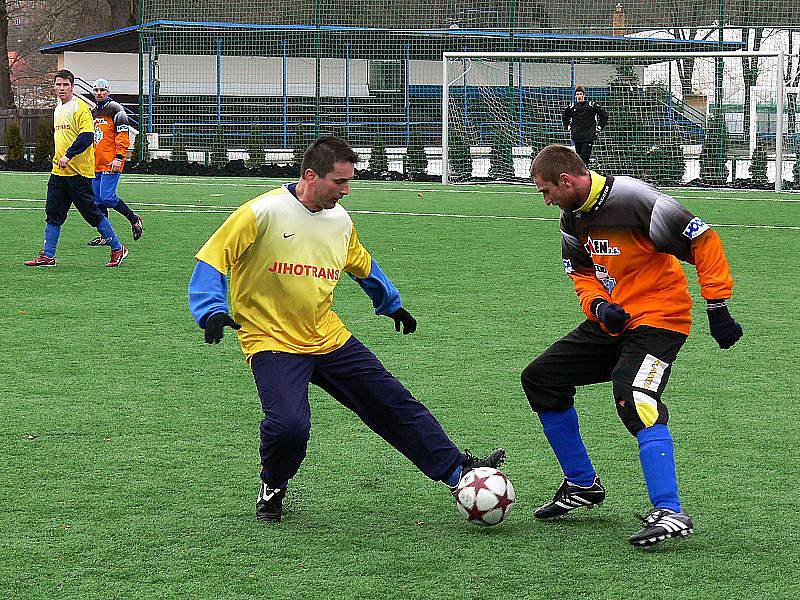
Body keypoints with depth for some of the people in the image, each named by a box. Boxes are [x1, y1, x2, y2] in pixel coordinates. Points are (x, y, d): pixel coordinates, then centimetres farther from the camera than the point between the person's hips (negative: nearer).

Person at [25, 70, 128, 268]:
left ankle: (117, 249, 8)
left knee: (91, 212, -3)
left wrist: (68, 155, -27)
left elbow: (87, 136, -22)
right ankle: (47, 256, 7)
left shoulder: (80, 107, -11)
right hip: (59, 171, 8)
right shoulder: (59, 109, 17)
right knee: (53, 213, 4)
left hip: (78, 172, -8)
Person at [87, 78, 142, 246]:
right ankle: (105, 236, 11)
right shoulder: (93, 112, 18)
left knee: (107, 197, -14)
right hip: (96, 163, 8)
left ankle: (134, 219, 5)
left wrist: (118, 157, -18)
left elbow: (123, 136, -11)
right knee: (98, 200, 6)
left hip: (111, 163, -8)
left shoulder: (115, 109, -6)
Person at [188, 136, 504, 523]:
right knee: (289, 425, -26)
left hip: (329, 338, 6)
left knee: (393, 403, 5)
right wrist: (213, 311, -28)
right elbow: (212, 260, -14)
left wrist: (392, 304, 37)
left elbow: (363, 266, 27)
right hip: (272, 341, -6)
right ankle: (272, 487, 5)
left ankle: (457, 470, 14)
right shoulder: (262, 213, -15)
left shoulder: (340, 221, 6)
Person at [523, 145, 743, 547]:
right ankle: (582, 485, 21)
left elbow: (704, 241, -18)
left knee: (634, 399, -30)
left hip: (658, 319, -9)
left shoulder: (632, 199, -21)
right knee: (540, 378, 9)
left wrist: (717, 307, -19)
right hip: (613, 320, 9)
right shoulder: (572, 217, 5)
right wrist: (597, 305, -4)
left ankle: (670, 512, -32)